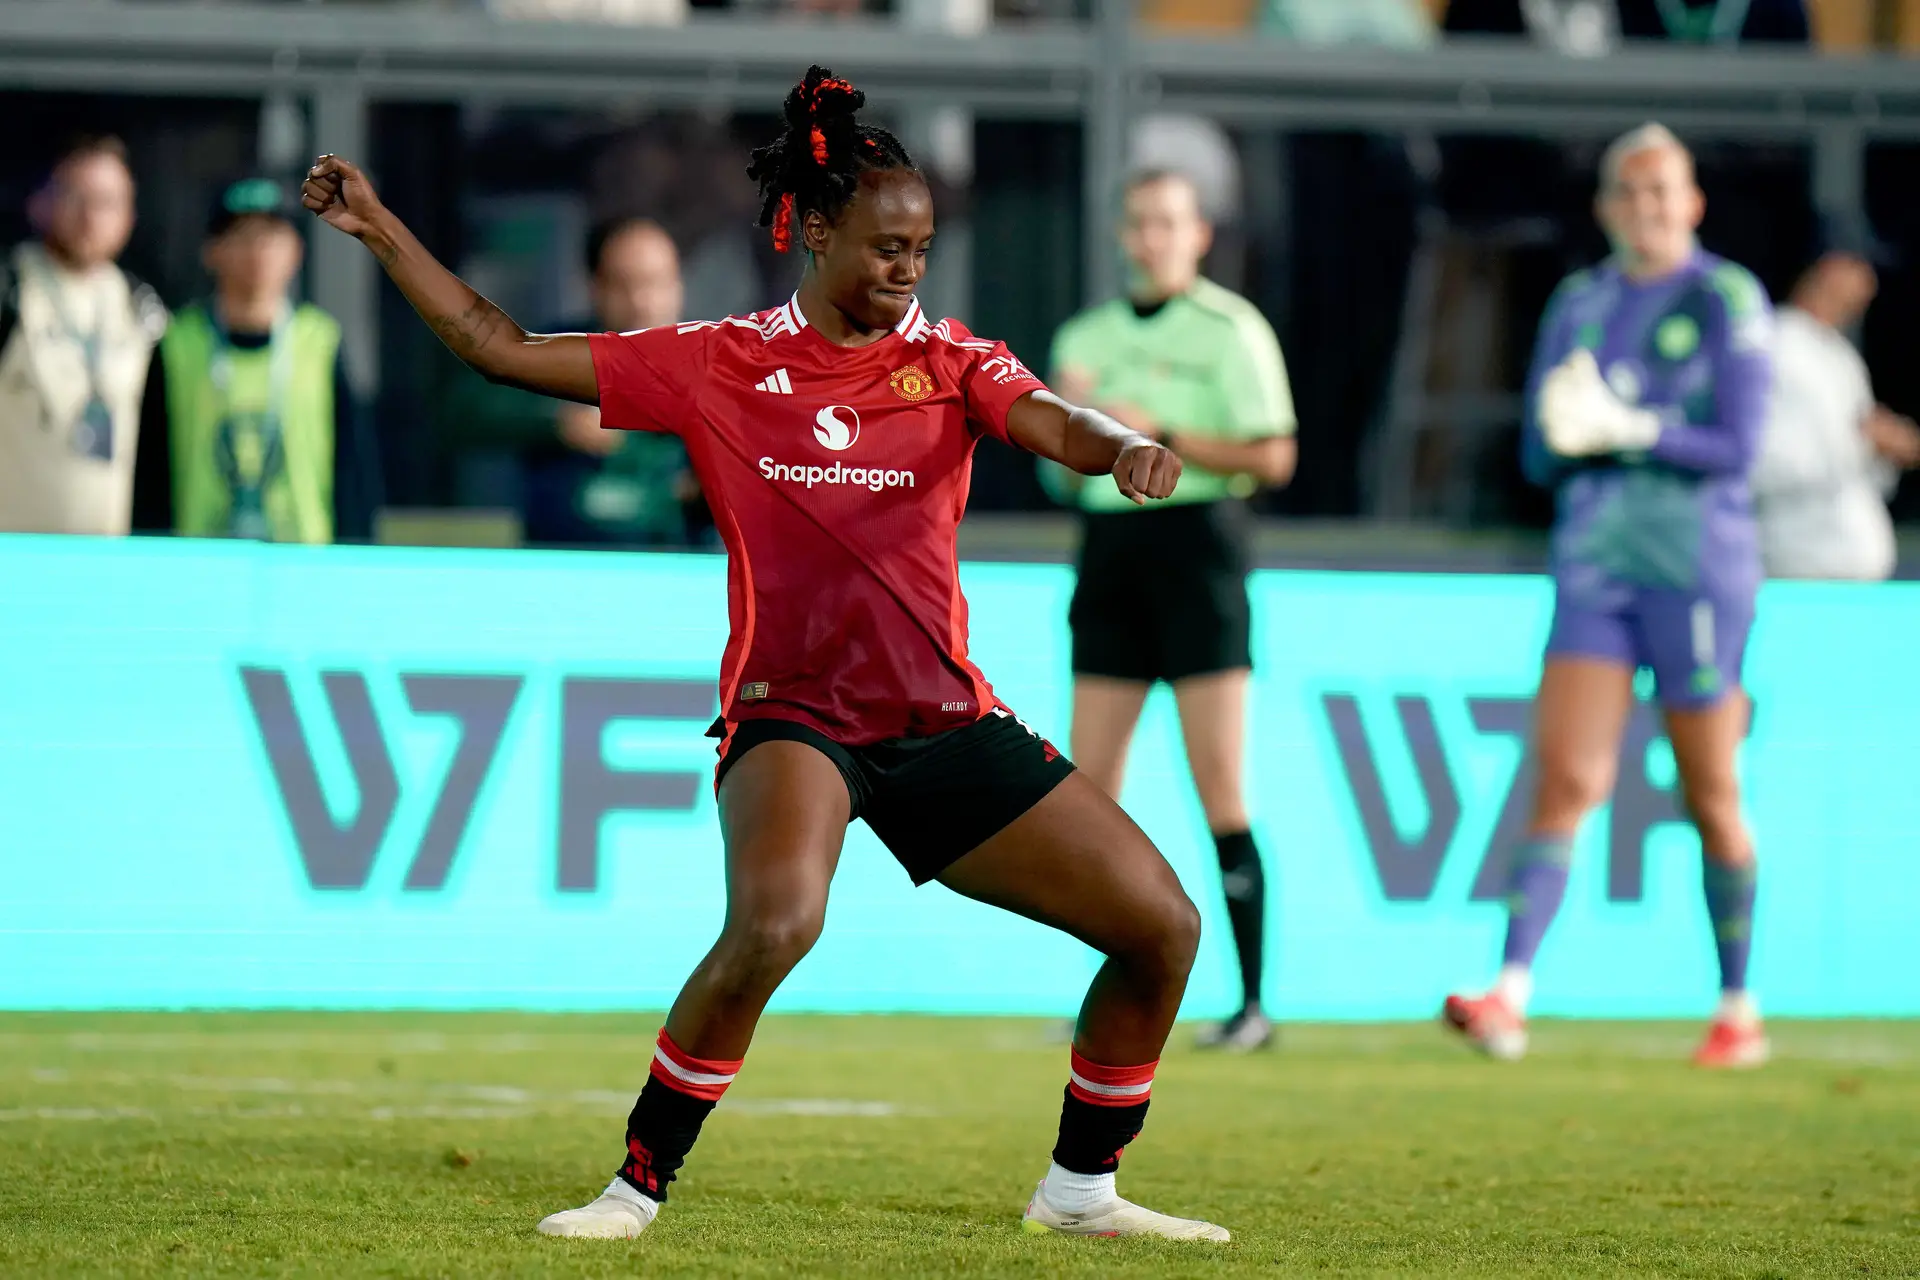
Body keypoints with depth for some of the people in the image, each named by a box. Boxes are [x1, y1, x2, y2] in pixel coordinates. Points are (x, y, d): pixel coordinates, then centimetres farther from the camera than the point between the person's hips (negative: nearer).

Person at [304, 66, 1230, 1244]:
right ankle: (638, 1188, -19)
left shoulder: (949, 360, 5)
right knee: (775, 919, -35)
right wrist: (379, 229, 0)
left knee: (1162, 927, -1)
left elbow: (1056, 425, -14)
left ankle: (1081, 1189, 20)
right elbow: (500, 347, 5)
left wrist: (1124, 445, -38)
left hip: (944, 720, 3)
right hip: (792, 711, -3)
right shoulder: (721, 364, 2)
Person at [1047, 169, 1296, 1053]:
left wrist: (1161, 435, -14)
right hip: (1109, 555, 6)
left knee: (1218, 784, -9)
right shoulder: (1086, 337, 16)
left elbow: (1272, 457, -8)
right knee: (1090, 788, 0)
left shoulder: (1231, 330, 0)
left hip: (1196, 541, -5)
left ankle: (1253, 1000, -7)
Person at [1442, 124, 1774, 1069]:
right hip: (1594, 564, 4)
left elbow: (1737, 447, -11)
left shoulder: (1728, 301, -3)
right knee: (1564, 777, -9)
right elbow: (1540, 452, 11)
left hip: (1700, 561, -4)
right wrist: (1564, 430, -11)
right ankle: (1511, 998, -18)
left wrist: (1628, 429, -19)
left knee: (1709, 794, 4)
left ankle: (1738, 1008, 17)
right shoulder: (1578, 303, 12)